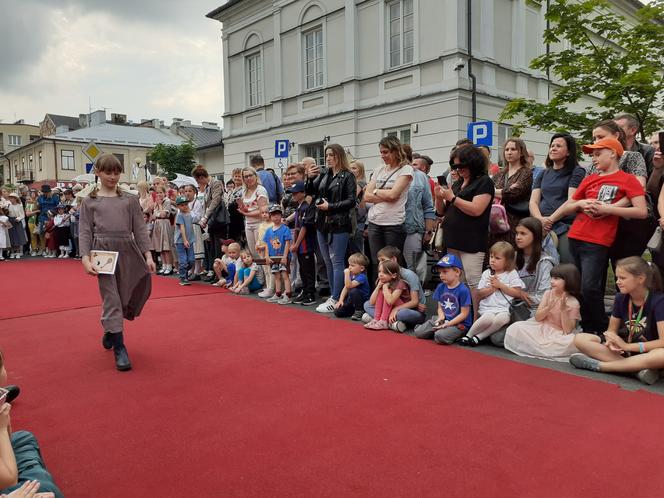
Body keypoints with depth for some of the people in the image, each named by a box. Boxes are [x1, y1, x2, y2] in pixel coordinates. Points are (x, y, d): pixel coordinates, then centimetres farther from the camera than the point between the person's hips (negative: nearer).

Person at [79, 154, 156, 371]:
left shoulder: (130, 199, 9)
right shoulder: (89, 202, 6)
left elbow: (140, 229, 5)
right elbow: (85, 232, 2)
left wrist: (148, 255, -4)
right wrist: (86, 258, -11)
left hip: (128, 250, 2)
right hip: (104, 251, -2)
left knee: (133, 294, 8)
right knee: (111, 300, -2)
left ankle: (110, 330, 36)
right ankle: (119, 349, 5)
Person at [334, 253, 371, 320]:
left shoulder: (362, 277, -22)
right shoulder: (351, 275, 4)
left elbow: (349, 286, -33)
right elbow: (345, 288, 4)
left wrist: (346, 274, -34)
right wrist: (341, 300, -5)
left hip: (362, 301, -7)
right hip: (351, 300, 7)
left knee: (354, 291, -36)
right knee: (337, 312, -8)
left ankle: (359, 311, -14)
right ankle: (354, 310, 15)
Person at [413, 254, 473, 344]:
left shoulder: (463, 290, -16)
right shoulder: (441, 287, 5)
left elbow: (464, 314, -14)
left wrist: (447, 324, -17)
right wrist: (441, 317, -9)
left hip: (460, 323, -6)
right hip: (444, 320, 6)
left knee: (440, 336, -33)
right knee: (418, 333, -7)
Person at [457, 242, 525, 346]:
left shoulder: (512, 274, 6)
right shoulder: (486, 273, 12)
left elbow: (517, 293, -2)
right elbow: (480, 294, 8)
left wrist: (500, 285, -7)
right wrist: (492, 288, -9)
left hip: (504, 308, -1)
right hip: (487, 308, 1)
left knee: (501, 319, -35)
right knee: (487, 318, -33)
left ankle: (478, 337, -21)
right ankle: (468, 335, -11)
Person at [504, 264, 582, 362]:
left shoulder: (573, 303, -8)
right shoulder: (548, 294, 1)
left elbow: (567, 330, -15)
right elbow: (537, 317, -3)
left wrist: (563, 309, -25)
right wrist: (548, 307, -21)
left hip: (558, 335, -3)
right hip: (541, 329, 3)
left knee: (572, 341, -38)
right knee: (515, 328, -22)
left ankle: (535, 348, -22)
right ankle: (545, 348, -14)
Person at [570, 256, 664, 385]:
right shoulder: (621, 298, -2)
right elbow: (611, 330, 6)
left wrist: (627, 346, -24)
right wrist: (611, 341, -19)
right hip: (623, 350, 5)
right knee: (580, 339, -16)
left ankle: (598, 365, -29)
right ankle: (638, 368, -26)